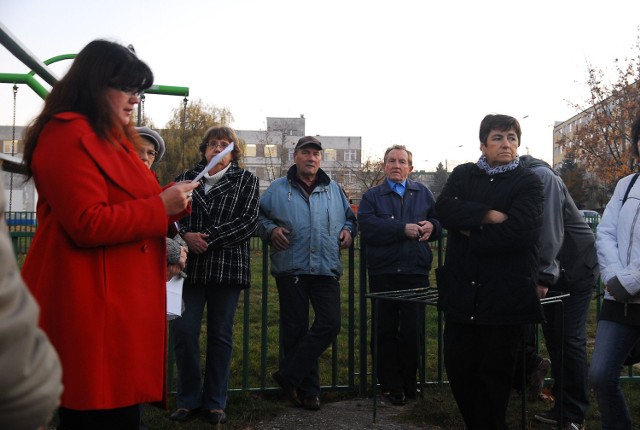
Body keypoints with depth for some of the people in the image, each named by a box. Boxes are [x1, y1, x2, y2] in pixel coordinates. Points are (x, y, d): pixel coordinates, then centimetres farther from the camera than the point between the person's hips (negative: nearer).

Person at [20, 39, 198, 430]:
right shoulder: (68, 136, -13)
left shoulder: (110, 137, 20)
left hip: (118, 302, 10)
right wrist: (161, 206, -14)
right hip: (91, 307, -10)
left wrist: (172, 199, 8)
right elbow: (88, 224, -21)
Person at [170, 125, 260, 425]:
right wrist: (186, 235, -15)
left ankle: (215, 402, 18)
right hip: (190, 266, 1)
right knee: (184, 331, -3)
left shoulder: (245, 180, 7)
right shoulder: (186, 178, 12)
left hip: (228, 266, -1)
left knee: (220, 335, 5)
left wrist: (209, 239, -12)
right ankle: (189, 399, 14)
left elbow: (248, 221, -5)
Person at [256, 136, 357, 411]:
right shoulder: (278, 189, 8)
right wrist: (271, 229, -8)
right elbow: (259, 217, 11)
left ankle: (289, 375, 4)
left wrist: (348, 230, 6)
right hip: (291, 269, -2)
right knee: (295, 329, 3)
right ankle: (307, 388, 17)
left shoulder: (333, 189, 15)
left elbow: (349, 217, 26)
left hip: (326, 269, 2)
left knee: (330, 324, -8)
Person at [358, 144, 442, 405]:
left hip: (416, 273, 1)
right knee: (386, 332, 5)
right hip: (383, 274, -1)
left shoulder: (423, 193, 14)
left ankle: (409, 386, 20)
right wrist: (404, 229, -18)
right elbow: (367, 227, -11)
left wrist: (432, 227, -9)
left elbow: (440, 222, 15)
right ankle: (391, 387, 17)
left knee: (413, 332, 5)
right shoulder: (372, 196, 6)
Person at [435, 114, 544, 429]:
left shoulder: (529, 183, 1)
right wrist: (488, 215, -16)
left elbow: (518, 230, -15)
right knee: (458, 367, 8)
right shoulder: (462, 175, 11)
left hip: (505, 294, -3)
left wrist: (471, 232, -6)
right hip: (461, 292, 3)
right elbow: (443, 208, -8)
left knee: (494, 373, 7)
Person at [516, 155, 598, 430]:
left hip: (576, 268, -7)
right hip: (551, 271, 7)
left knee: (570, 341, -4)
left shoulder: (541, 176, -21)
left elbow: (550, 232, -27)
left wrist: (542, 276, -28)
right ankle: (562, 407, 20)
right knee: (554, 338, 9)